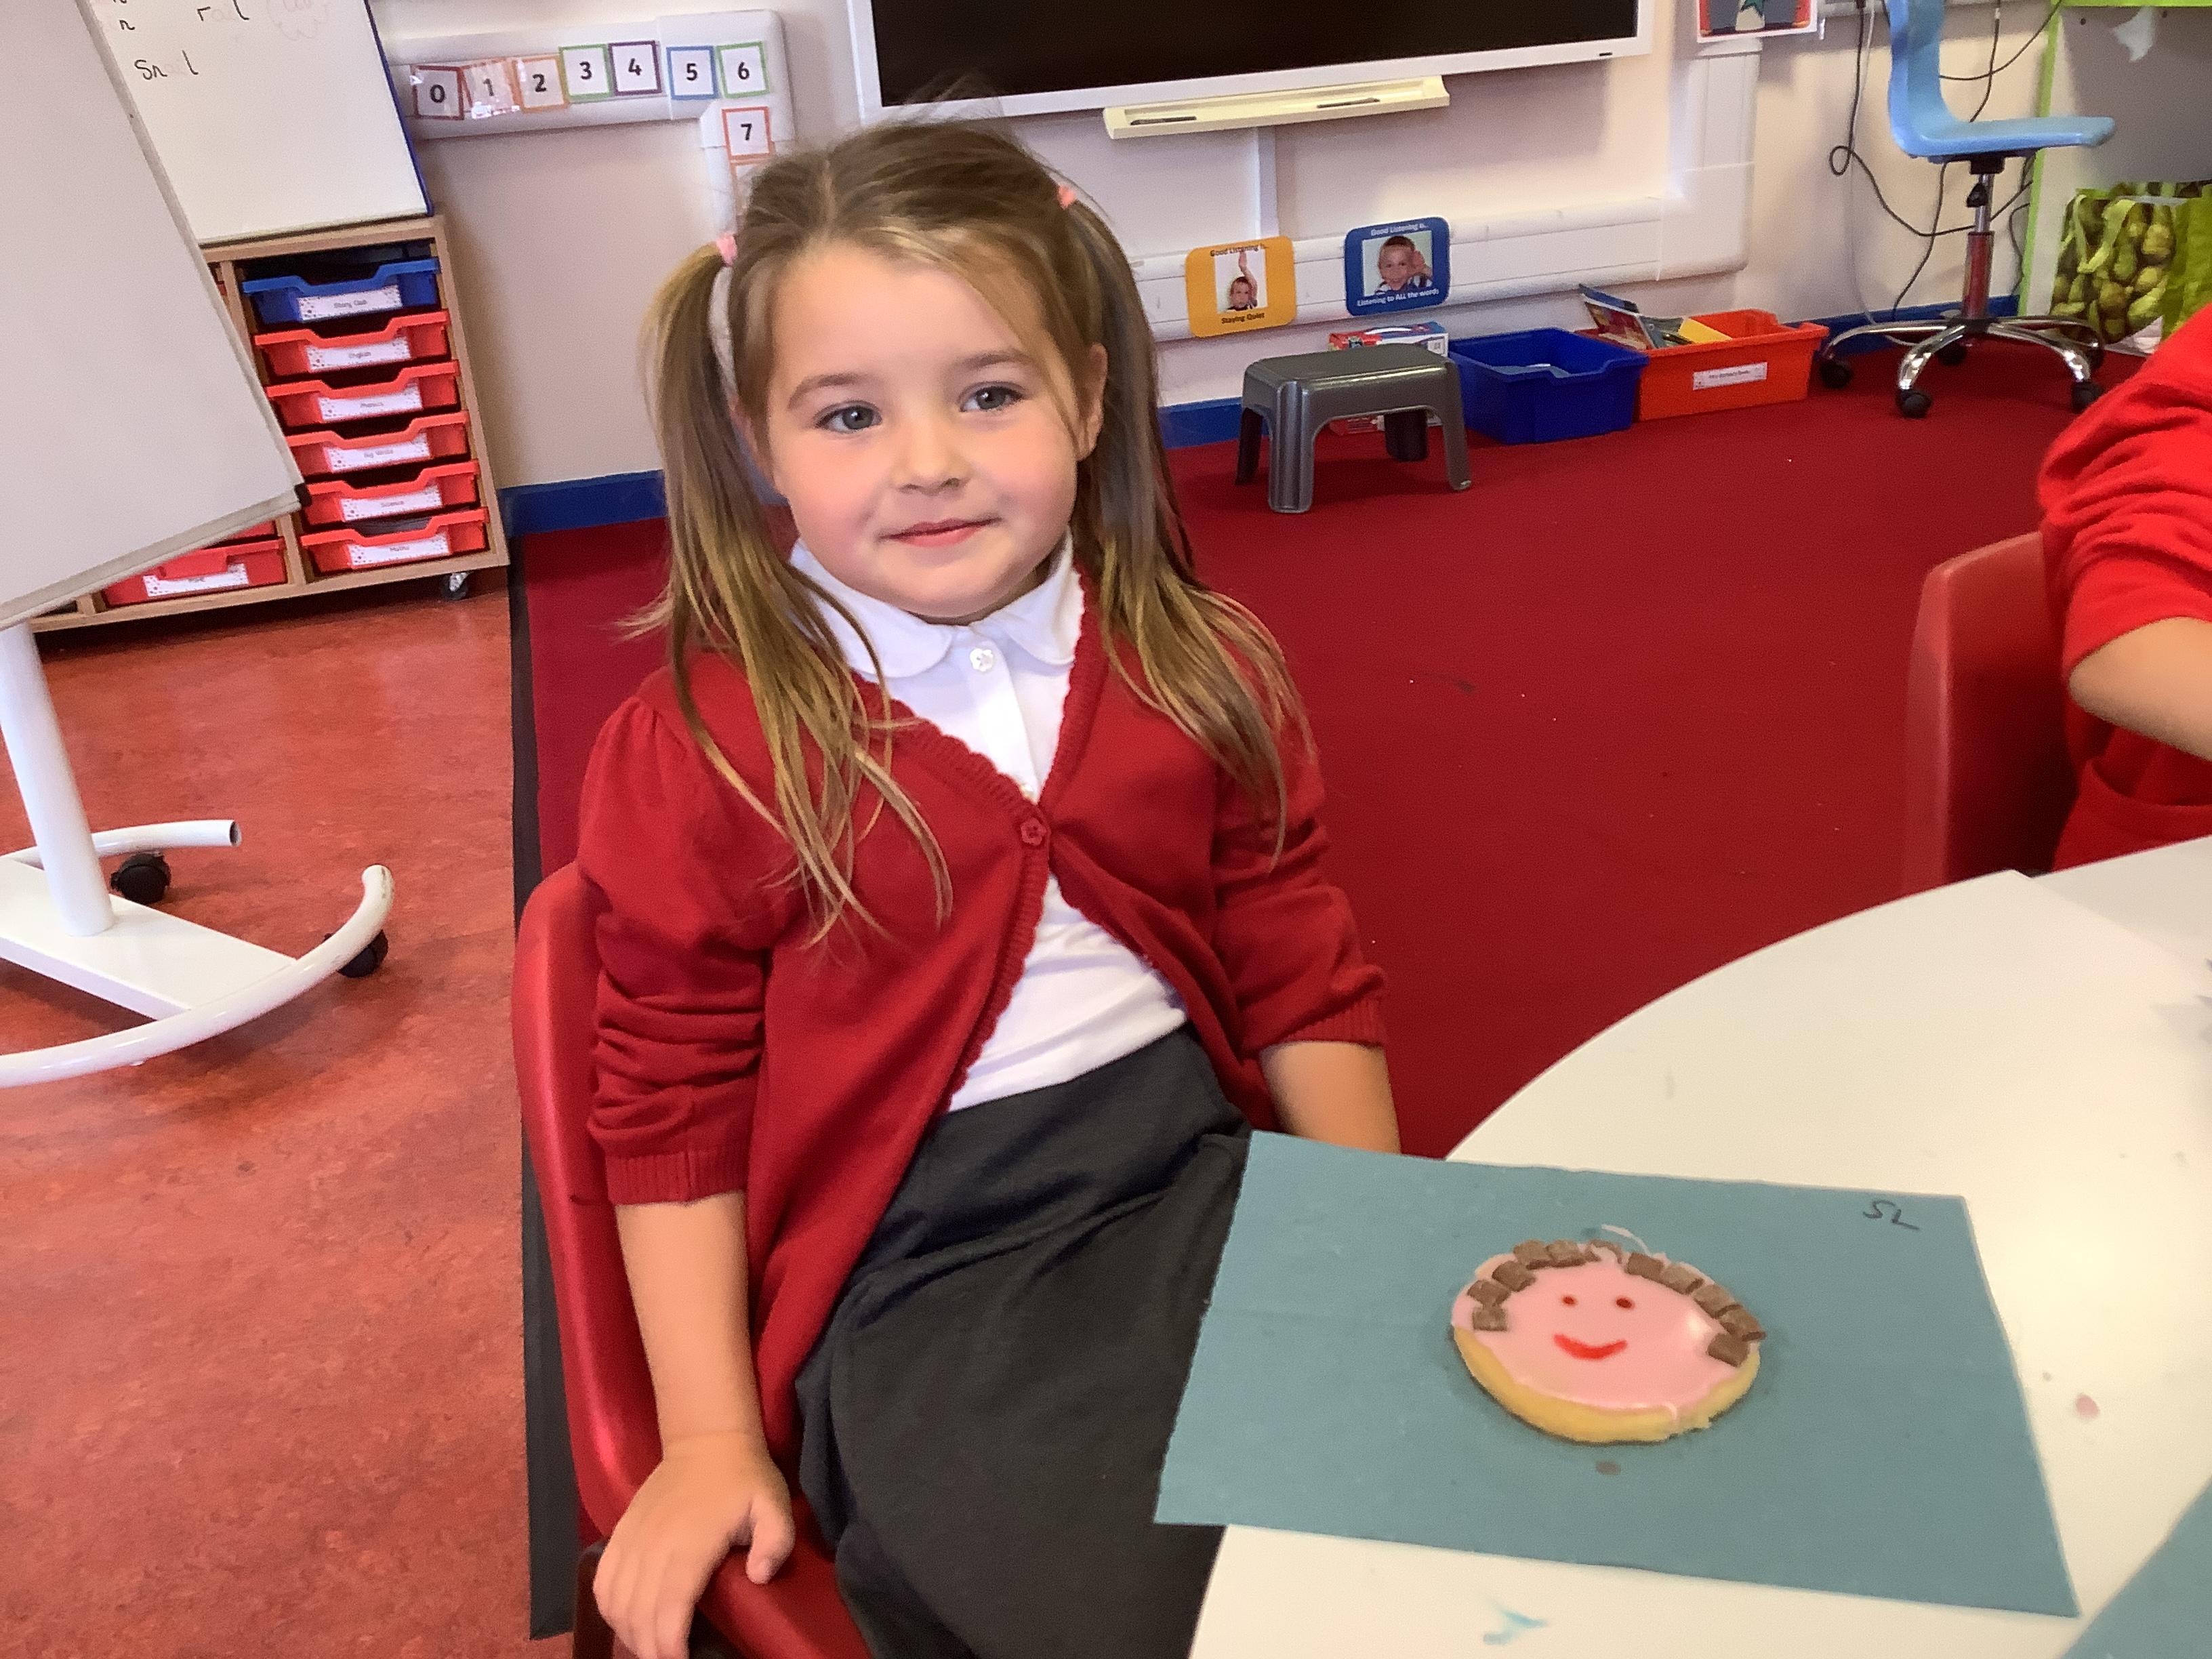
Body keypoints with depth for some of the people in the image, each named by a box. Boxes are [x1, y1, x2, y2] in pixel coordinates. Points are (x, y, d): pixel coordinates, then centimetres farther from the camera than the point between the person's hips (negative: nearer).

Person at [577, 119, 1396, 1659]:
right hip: (913, 1274, -3)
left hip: (1203, 1180, 4)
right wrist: (711, 1444, -1)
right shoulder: (699, 752, -7)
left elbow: (1302, 977, 10)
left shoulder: (1198, 676, 2)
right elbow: (675, 1106, -1)